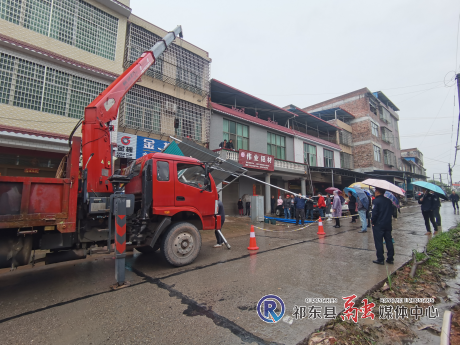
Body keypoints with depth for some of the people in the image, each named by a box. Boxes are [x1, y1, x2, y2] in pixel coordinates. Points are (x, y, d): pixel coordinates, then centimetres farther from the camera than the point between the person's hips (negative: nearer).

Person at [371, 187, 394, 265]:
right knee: (389, 241, 14)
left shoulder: (376, 200, -15)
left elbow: (374, 213, -19)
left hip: (378, 225, -6)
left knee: (378, 242, 2)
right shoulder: (389, 201, 6)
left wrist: (372, 221, -6)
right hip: (388, 225, 7)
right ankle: (390, 258, 21)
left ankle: (380, 259, 7)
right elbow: (391, 212, 11)